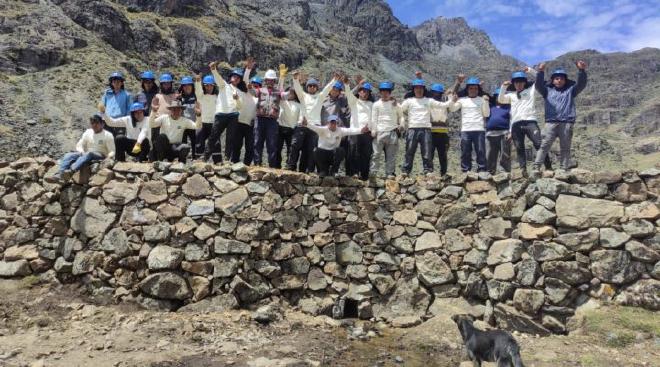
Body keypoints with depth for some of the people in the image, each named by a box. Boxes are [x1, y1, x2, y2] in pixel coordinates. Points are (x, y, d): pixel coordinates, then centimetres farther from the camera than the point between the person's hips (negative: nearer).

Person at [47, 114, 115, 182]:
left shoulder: (108, 135, 0)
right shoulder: (88, 132, 13)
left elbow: (112, 151, -3)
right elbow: (79, 145, 14)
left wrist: (109, 157, -27)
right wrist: (82, 152, -9)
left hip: (100, 156, -5)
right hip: (85, 154, 5)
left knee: (88, 154, -39)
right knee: (68, 155, -21)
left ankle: (70, 171, -63)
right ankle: (59, 175, -45)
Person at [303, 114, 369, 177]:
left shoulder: (340, 130, -2)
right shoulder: (323, 130, -10)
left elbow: (349, 130, -17)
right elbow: (315, 128, -28)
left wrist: (361, 130, -35)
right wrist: (306, 124, -50)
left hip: (333, 155, 1)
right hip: (322, 154, -1)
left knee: (341, 150, -27)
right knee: (316, 150, -31)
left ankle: (333, 171, -9)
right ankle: (323, 171, -8)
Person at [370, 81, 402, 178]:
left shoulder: (395, 104, 12)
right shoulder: (377, 104, 8)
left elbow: (400, 116, 17)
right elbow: (374, 118, 6)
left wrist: (401, 125, 0)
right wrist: (373, 131, -2)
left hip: (393, 132, 1)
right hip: (380, 132, -1)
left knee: (391, 155, 3)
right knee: (376, 154, -5)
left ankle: (390, 173, 7)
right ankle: (373, 173, -3)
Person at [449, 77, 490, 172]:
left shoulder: (482, 100, 11)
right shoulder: (462, 100, 13)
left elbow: (486, 114, 6)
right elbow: (452, 109, 6)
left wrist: (486, 102, -5)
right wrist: (454, 101, -13)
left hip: (479, 130, -1)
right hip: (465, 130, 1)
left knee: (481, 152, -3)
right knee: (465, 153, 1)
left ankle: (482, 171, 0)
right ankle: (465, 171, 5)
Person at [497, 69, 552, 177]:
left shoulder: (531, 90, 19)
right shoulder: (511, 95, 24)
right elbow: (500, 100, 14)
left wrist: (530, 71, 11)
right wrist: (503, 87, 5)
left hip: (530, 122, -2)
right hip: (516, 124, 2)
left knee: (539, 144, -13)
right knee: (519, 148, -1)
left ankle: (549, 167, -9)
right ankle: (523, 170, 0)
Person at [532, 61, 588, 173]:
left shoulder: (571, 90, 19)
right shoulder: (548, 90, 18)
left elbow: (582, 84, 4)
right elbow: (538, 85, 1)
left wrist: (582, 70, -15)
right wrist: (541, 72, -17)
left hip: (567, 123, 1)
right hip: (551, 122, -1)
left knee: (565, 148, 3)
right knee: (544, 145, -11)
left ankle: (565, 169, 4)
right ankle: (536, 167, -15)